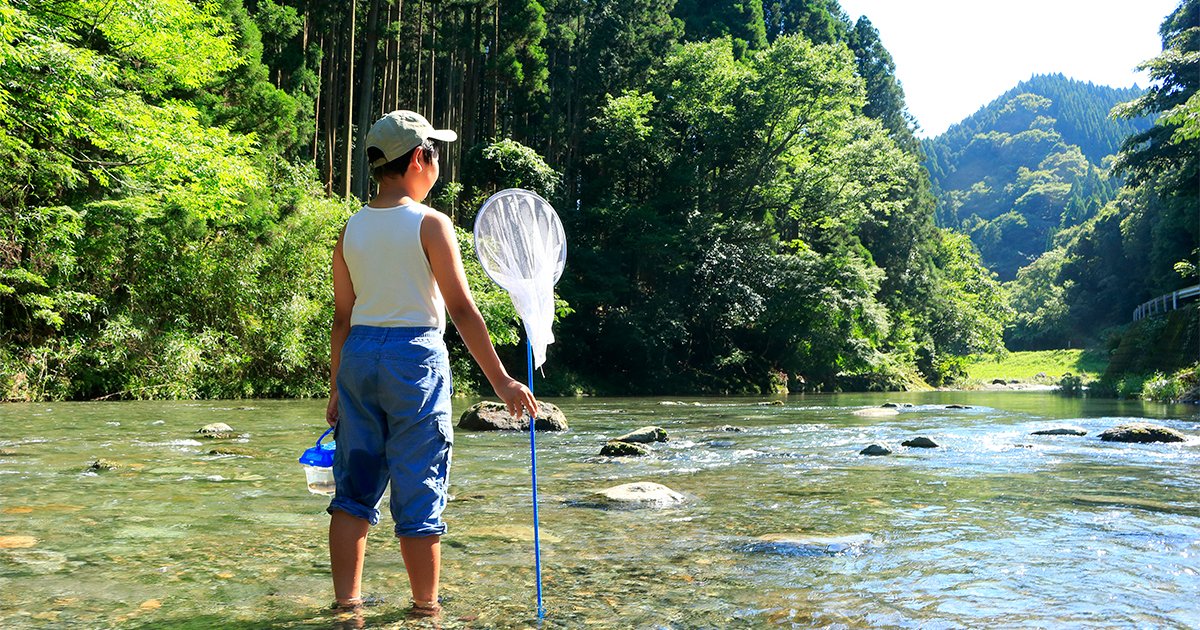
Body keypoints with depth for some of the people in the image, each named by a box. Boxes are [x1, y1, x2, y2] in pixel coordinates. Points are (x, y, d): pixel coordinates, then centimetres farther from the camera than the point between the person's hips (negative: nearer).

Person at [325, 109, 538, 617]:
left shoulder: (352, 229, 7)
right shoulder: (430, 224, -8)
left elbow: (342, 319, 10)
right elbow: (462, 311, -13)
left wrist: (337, 390, 17)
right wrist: (501, 381, -10)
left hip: (359, 354, 6)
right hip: (415, 355, -5)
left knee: (354, 485, 12)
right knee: (419, 492, 3)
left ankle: (346, 601, 18)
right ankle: (426, 607, 14)